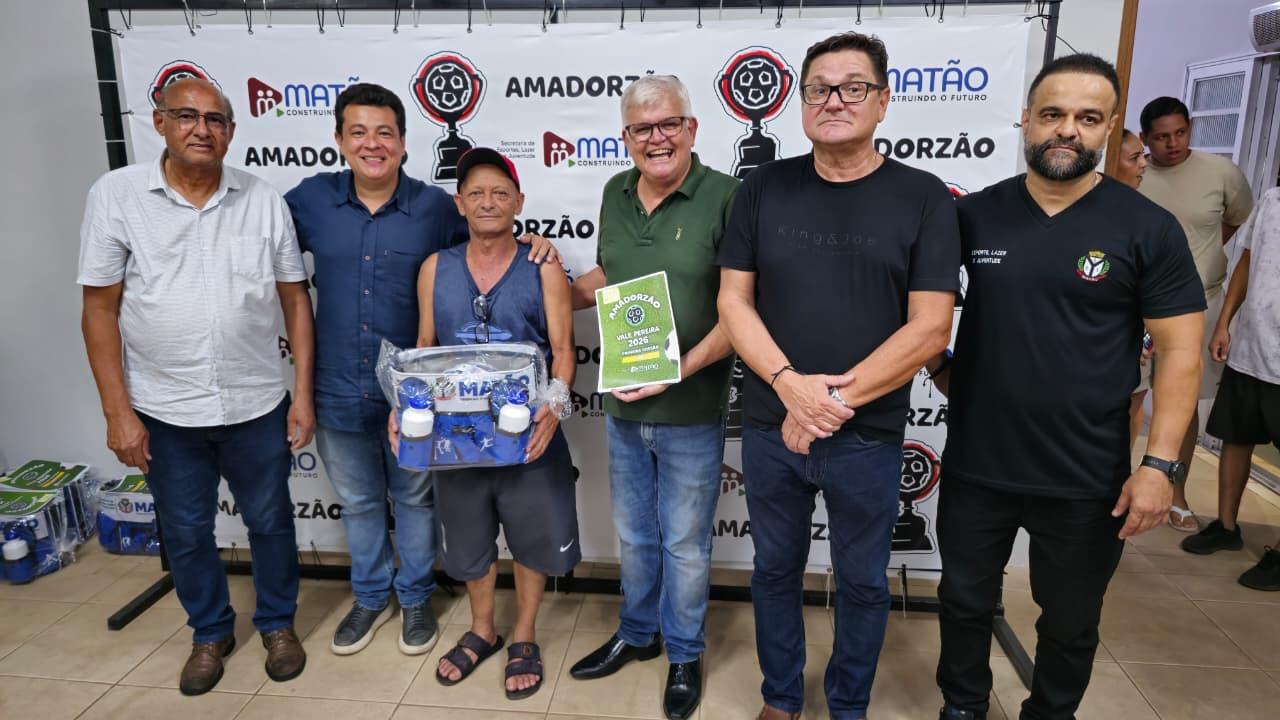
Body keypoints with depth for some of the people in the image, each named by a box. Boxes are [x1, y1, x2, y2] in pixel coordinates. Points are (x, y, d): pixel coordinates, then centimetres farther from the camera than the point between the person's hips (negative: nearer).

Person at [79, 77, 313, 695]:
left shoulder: (264, 200, -4)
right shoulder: (116, 195, -6)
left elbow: (295, 301, 1)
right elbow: (100, 309, -4)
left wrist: (303, 394, -2)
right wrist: (117, 412, -7)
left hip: (257, 406, 1)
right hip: (164, 412, 0)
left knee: (269, 522, 15)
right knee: (185, 533, 16)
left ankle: (278, 623, 38)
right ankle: (210, 632, 40)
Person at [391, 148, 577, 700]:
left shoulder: (543, 269, -6)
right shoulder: (435, 269, 2)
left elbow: (563, 350, -7)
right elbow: (424, 348, 8)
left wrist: (554, 407, -25)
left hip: (528, 435, -2)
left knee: (532, 540, 12)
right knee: (470, 539, 18)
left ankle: (524, 639, 35)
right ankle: (482, 631, 42)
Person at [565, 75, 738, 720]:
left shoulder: (724, 197, -14)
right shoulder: (616, 195, 5)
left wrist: (682, 369, -22)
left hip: (692, 412, -5)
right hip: (623, 406, 5)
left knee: (685, 544, 13)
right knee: (633, 535, 22)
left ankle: (684, 654, 36)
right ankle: (636, 635, 44)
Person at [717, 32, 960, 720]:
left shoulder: (923, 197, -5)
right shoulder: (764, 187, 0)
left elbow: (930, 329, -10)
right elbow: (733, 302, -2)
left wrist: (833, 400, -16)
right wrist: (791, 384, -17)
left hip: (869, 437, -1)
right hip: (769, 429, 2)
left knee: (862, 581, 15)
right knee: (775, 569, 17)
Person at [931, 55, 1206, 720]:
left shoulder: (1147, 228, -6)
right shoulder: (974, 214, -2)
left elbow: (1180, 351, -7)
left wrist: (1160, 463, -13)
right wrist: (939, 369, 0)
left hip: (1088, 481, -1)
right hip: (974, 467, 2)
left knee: (1070, 624, 19)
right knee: (965, 603, 18)